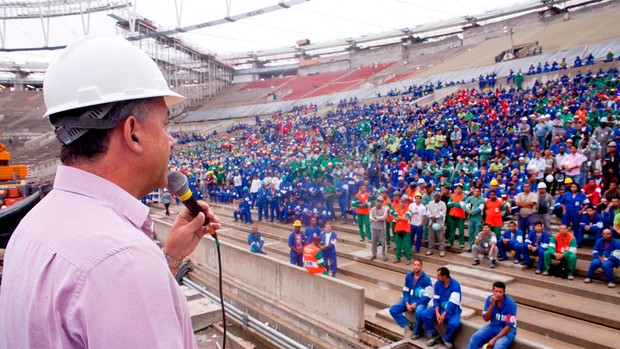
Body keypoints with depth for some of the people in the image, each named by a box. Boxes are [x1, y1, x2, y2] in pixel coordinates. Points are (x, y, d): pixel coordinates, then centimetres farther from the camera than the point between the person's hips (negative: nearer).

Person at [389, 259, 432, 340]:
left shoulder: (426, 279, -14)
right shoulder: (408, 276, 1)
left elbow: (428, 296, -14)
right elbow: (405, 291, 7)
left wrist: (415, 304, -19)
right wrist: (407, 304, -9)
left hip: (420, 301, -5)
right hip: (409, 300, 5)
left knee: (419, 313, -38)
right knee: (392, 310, -14)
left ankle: (417, 331, -8)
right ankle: (408, 325, 0)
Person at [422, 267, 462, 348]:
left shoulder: (455, 285, -21)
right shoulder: (438, 283, -5)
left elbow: (453, 303, -25)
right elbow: (436, 299, -3)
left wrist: (443, 315, -28)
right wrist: (437, 313, -18)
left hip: (453, 309, -5)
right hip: (440, 307, 5)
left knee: (454, 324, -34)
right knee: (425, 314, -18)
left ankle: (447, 338, -1)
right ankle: (434, 335, 3)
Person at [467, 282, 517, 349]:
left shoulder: (510, 303, -21)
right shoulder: (490, 299, -8)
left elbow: (509, 326, -19)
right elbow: (486, 319, -6)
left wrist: (494, 339, -24)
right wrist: (491, 305, -23)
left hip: (507, 329, -4)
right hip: (493, 326, 4)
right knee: (475, 337, -19)